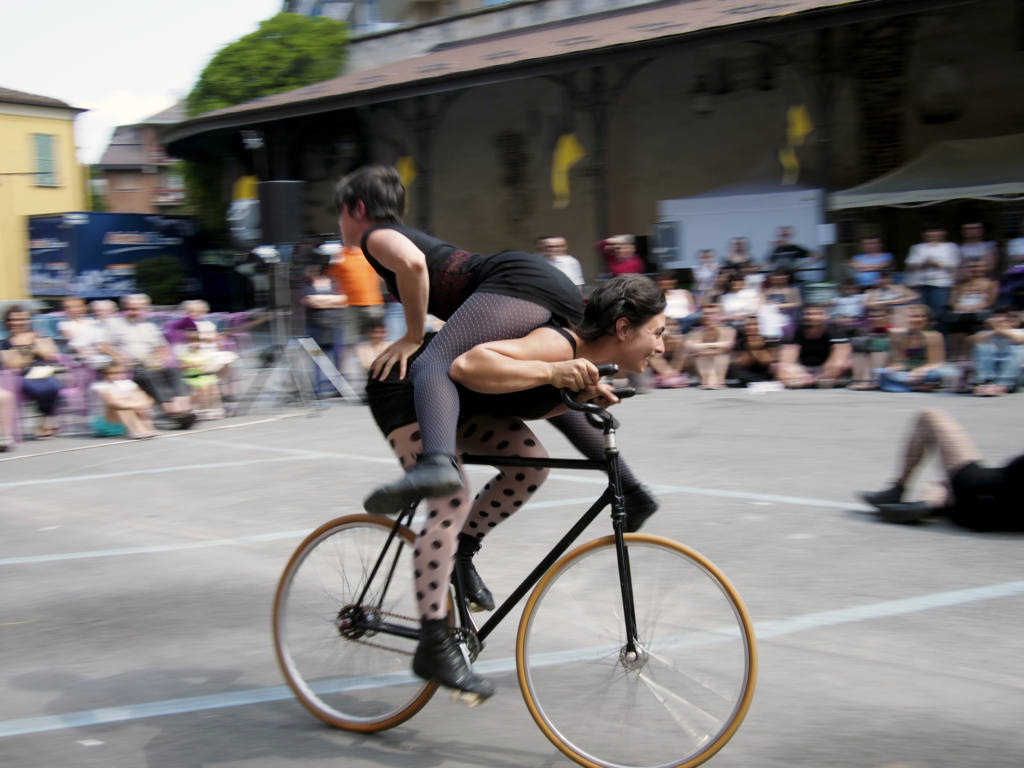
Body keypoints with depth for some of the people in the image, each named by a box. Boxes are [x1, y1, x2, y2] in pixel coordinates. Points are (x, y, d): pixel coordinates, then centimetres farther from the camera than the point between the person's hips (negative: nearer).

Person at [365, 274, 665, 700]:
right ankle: (434, 646, -12)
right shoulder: (560, 344, -30)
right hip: (404, 391, -9)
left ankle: (461, 552, 13)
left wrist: (585, 396, -3)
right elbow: (468, 365, -43)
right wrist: (551, 372, -48)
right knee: (451, 504, -19)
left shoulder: (582, 358, 0)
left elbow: (532, 405, 12)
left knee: (531, 463, -4)